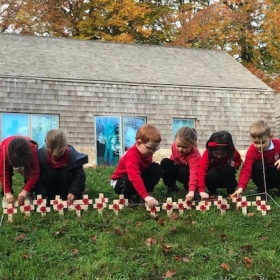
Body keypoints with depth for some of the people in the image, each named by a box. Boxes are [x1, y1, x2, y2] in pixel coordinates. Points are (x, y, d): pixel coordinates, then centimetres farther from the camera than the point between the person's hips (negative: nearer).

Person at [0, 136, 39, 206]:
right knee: (7, 172, -22)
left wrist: (25, 191, -46)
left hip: (27, 158, 0)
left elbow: (35, 173, -40)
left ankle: (28, 194, -3)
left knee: (29, 172, -22)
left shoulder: (32, 150, -43)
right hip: (9, 158, 0)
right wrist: (8, 193, -43)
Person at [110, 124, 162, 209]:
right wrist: (145, 196, -61)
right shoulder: (132, 156, -37)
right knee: (131, 181, -42)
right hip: (120, 182, -7)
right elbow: (135, 178, -50)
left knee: (157, 168, -11)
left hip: (139, 177, 7)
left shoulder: (146, 152, -10)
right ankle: (125, 196, -11)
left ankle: (147, 192, -3)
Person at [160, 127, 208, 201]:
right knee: (165, 162, -20)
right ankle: (171, 187, -6)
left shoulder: (194, 156, -37)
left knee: (184, 171, -38)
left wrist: (191, 191, -65)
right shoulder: (174, 146, -19)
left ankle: (189, 189, -10)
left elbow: (194, 173, -52)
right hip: (177, 169, 5)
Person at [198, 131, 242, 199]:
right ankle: (212, 193, -6)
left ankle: (231, 192, -11)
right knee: (212, 173, -33)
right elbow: (201, 170, -38)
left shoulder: (233, 152, -19)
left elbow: (239, 161, 5)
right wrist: (201, 190, -50)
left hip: (227, 180, 1)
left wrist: (234, 165, -21)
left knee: (228, 168, -30)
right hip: (213, 178, -1)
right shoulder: (207, 153, -27)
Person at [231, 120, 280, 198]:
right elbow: (246, 169, -32)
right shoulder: (252, 151, -23)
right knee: (259, 165, -31)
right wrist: (241, 187, -47)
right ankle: (262, 190, -11)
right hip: (263, 177, 0)